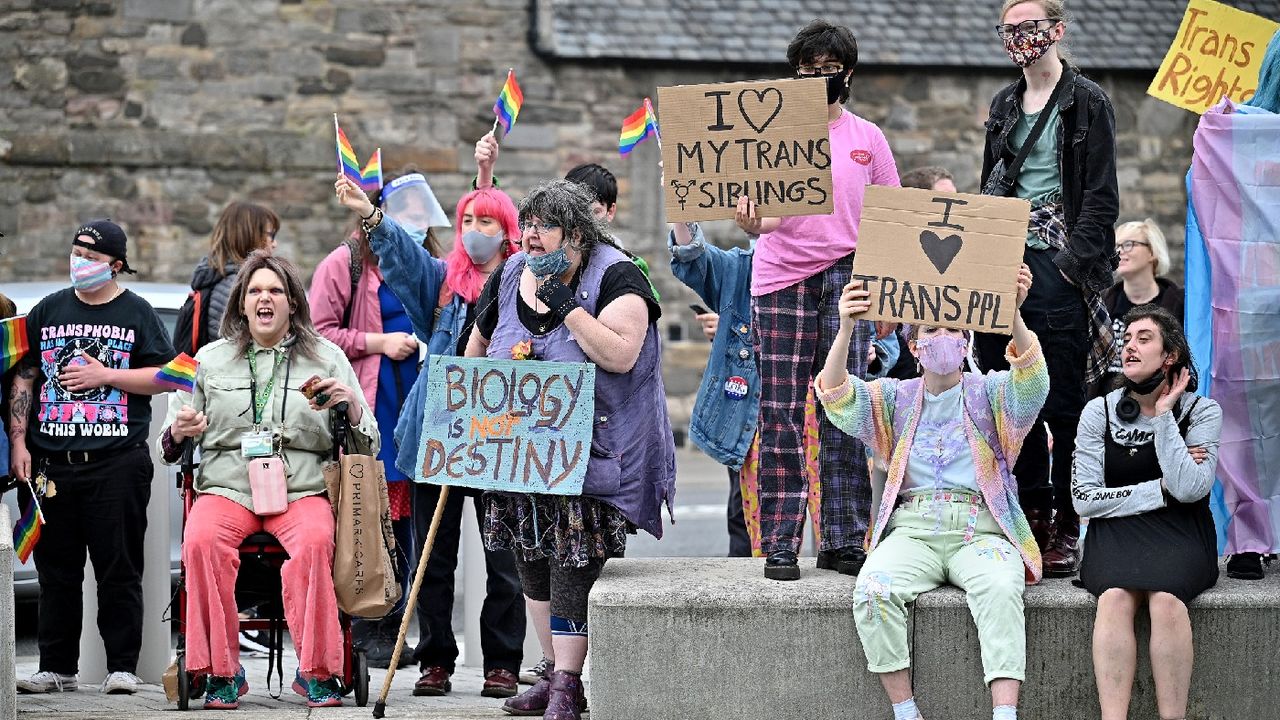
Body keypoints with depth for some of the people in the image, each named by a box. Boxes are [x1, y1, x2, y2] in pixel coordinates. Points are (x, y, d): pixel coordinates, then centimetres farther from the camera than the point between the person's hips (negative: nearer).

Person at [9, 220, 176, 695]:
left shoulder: (136, 314, 6)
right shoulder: (47, 312, 14)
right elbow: (23, 379, 13)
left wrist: (106, 375, -8)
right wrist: (18, 443, 4)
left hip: (118, 463, -3)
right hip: (52, 463, 3)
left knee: (119, 570, -2)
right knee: (56, 571, 6)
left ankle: (122, 667, 2)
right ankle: (57, 668, 11)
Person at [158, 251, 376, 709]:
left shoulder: (327, 358, 15)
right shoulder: (210, 360, 17)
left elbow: (367, 448, 12)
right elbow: (171, 447, 17)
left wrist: (351, 404, -8)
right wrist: (179, 432, -7)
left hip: (302, 490, -1)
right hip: (227, 487, 1)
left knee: (315, 540, -35)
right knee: (201, 540, -33)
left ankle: (317, 671, -25)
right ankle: (221, 671, -23)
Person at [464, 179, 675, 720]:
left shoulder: (615, 278, -12)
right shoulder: (509, 278, 6)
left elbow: (620, 355, -25)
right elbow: (477, 345, 21)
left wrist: (568, 307, -26)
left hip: (587, 456, -6)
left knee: (573, 564, -8)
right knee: (533, 561, 12)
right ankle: (554, 670, 22)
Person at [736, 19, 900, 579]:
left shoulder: (867, 138, 11)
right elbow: (764, 216, 2)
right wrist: (751, 223, -22)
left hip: (846, 277, 1)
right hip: (782, 278, -1)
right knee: (781, 414, -3)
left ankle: (843, 540, 3)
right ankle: (779, 545, -1)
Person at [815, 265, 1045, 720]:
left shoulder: (989, 393, 12)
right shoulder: (895, 398, 16)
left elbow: (1030, 383, -10)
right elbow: (838, 400, -2)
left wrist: (1014, 314, -29)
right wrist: (846, 328, -20)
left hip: (980, 530, -1)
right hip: (911, 527, 1)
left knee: (1001, 588, -34)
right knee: (872, 591, -29)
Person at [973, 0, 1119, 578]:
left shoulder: (1087, 103, -2)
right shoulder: (1004, 105, 17)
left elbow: (1101, 199, -6)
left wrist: (1074, 263, -15)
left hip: (1059, 265, -6)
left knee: (1063, 401, -4)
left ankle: (1066, 528, 1)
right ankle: (1030, 514, 10)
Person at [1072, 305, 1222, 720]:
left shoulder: (1202, 412, 3)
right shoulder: (1099, 413, 8)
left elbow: (1189, 489, -12)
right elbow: (1084, 499, 1)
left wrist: (1163, 415, -8)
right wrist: (1162, 487, -4)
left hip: (1178, 534, -1)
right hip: (1116, 533, 1)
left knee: (1165, 597, -34)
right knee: (1116, 596, -33)